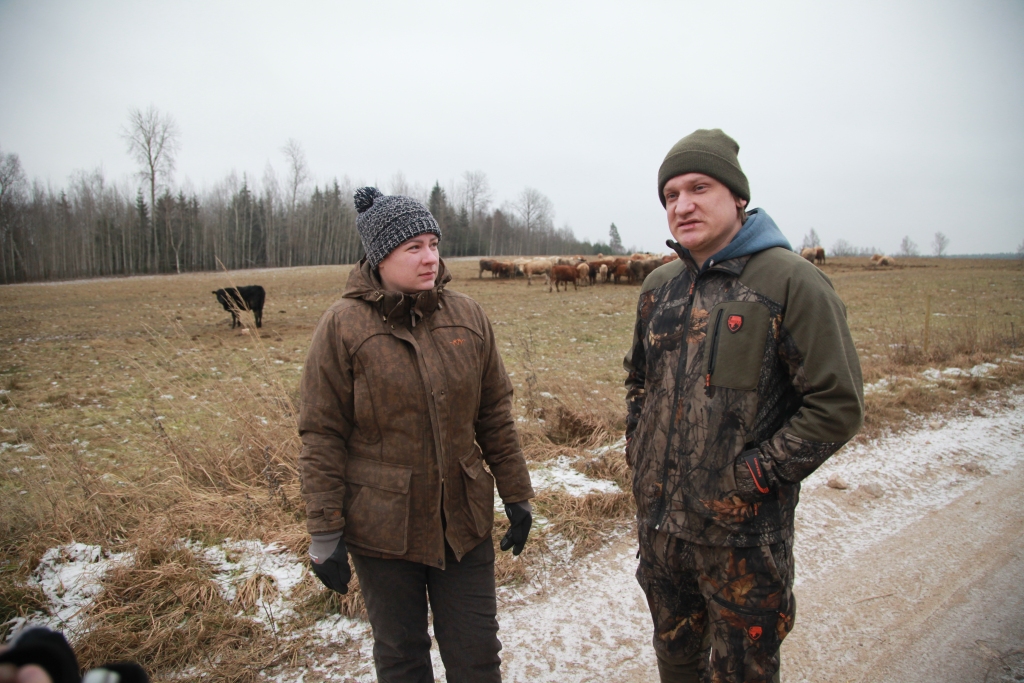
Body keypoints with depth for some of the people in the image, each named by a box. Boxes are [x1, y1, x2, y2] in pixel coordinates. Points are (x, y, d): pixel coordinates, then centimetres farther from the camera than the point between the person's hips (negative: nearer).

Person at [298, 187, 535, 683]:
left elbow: (495, 415, 6)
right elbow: (321, 438, -9)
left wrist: (516, 497, 8)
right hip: (383, 529, -2)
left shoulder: (468, 317, -1)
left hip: (465, 522, 3)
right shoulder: (343, 326, -10)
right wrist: (325, 536, -9)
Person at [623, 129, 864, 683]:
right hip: (657, 522, 6)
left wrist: (755, 475, -17)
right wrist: (637, 447, 8)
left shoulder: (792, 283, -14)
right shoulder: (659, 286, 6)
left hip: (742, 533, -5)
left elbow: (837, 405, -15)